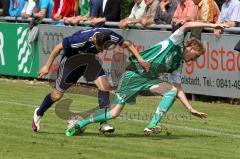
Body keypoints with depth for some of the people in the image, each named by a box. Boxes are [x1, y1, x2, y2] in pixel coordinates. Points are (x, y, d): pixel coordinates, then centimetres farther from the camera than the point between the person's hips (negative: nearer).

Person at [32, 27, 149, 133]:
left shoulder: (109, 36, -28)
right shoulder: (81, 39, -40)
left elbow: (126, 44, -8)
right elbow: (59, 47, -26)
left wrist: (139, 59, -14)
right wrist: (47, 66, -19)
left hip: (90, 61, 4)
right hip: (71, 61, -4)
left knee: (104, 85, -18)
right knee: (57, 95, 3)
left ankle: (103, 123, -12)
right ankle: (39, 114, 32)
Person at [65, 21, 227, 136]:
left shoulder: (178, 65, 16)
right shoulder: (175, 43, -3)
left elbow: (178, 89, 19)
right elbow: (186, 25, -18)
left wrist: (191, 109, 13)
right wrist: (210, 25, -19)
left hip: (149, 78, 8)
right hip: (134, 73, -8)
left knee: (172, 90, -14)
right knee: (114, 113, -10)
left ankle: (152, 125, -17)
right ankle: (80, 123, 8)